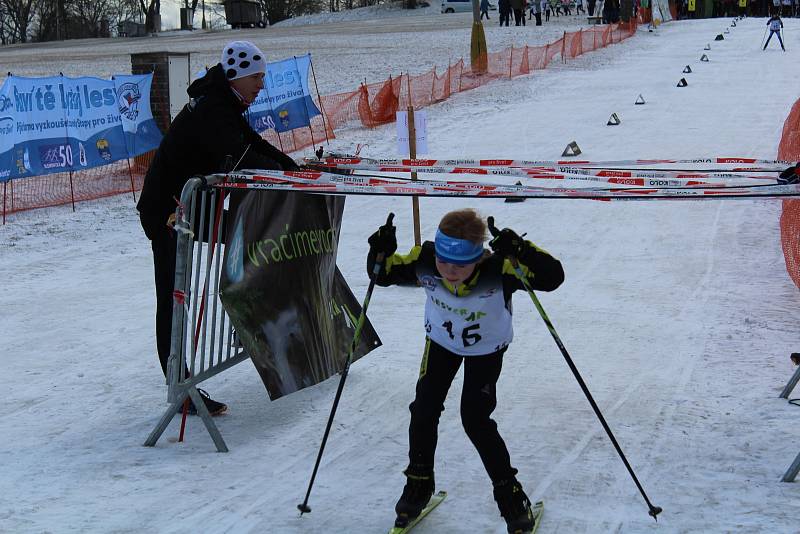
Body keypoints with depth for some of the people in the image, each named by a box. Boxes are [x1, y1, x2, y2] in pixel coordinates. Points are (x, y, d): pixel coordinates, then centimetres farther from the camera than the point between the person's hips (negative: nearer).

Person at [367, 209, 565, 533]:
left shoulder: (498, 269, -40)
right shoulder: (423, 262, -32)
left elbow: (552, 277, -44)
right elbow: (383, 274, -15)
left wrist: (520, 252, -59)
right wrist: (381, 252, -37)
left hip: (486, 348, -3)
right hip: (441, 340, 3)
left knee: (475, 420, -11)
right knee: (424, 411, -1)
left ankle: (510, 494, 9)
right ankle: (418, 484, 24)